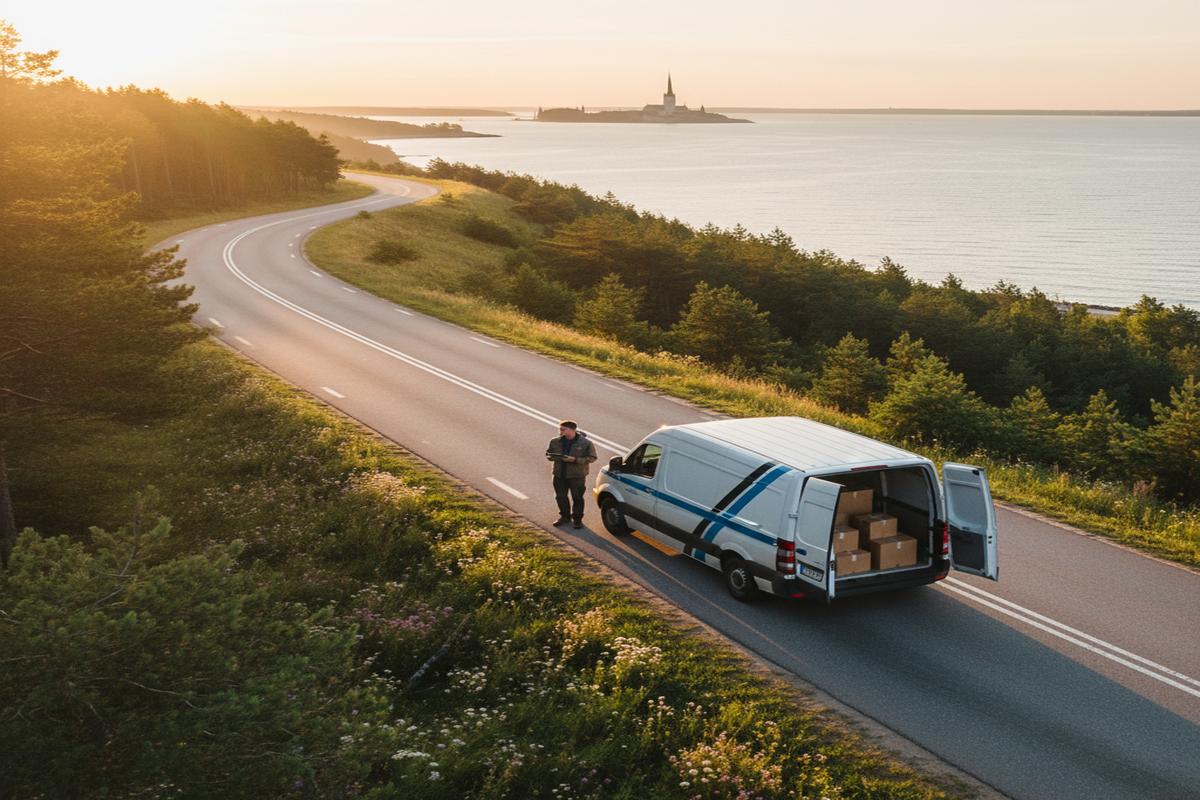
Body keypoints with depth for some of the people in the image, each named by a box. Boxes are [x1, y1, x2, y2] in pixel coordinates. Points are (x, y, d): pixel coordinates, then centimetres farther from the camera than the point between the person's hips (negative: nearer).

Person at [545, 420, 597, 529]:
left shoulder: (586, 443, -11)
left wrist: (575, 459, -22)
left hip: (577, 476, -4)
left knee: (577, 498, 3)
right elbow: (548, 454, 13)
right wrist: (553, 457, -13)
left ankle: (577, 519, 19)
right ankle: (565, 516, 32)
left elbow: (591, 457, -10)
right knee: (560, 497, 12)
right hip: (559, 475, 4)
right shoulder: (555, 441, 0)